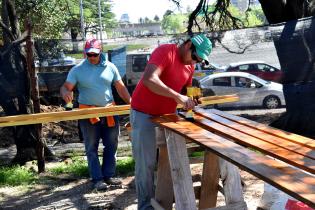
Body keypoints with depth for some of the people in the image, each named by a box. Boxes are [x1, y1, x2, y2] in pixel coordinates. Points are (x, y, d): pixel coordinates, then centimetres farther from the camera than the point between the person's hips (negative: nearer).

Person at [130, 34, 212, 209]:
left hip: (168, 113, 8)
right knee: (146, 162, -2)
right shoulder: (165, 51, -20)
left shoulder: (191, 65, 5)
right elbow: (149, 79, -34)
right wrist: (177, 96, -37)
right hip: (144, 114, -8)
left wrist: (189, 101, -6)